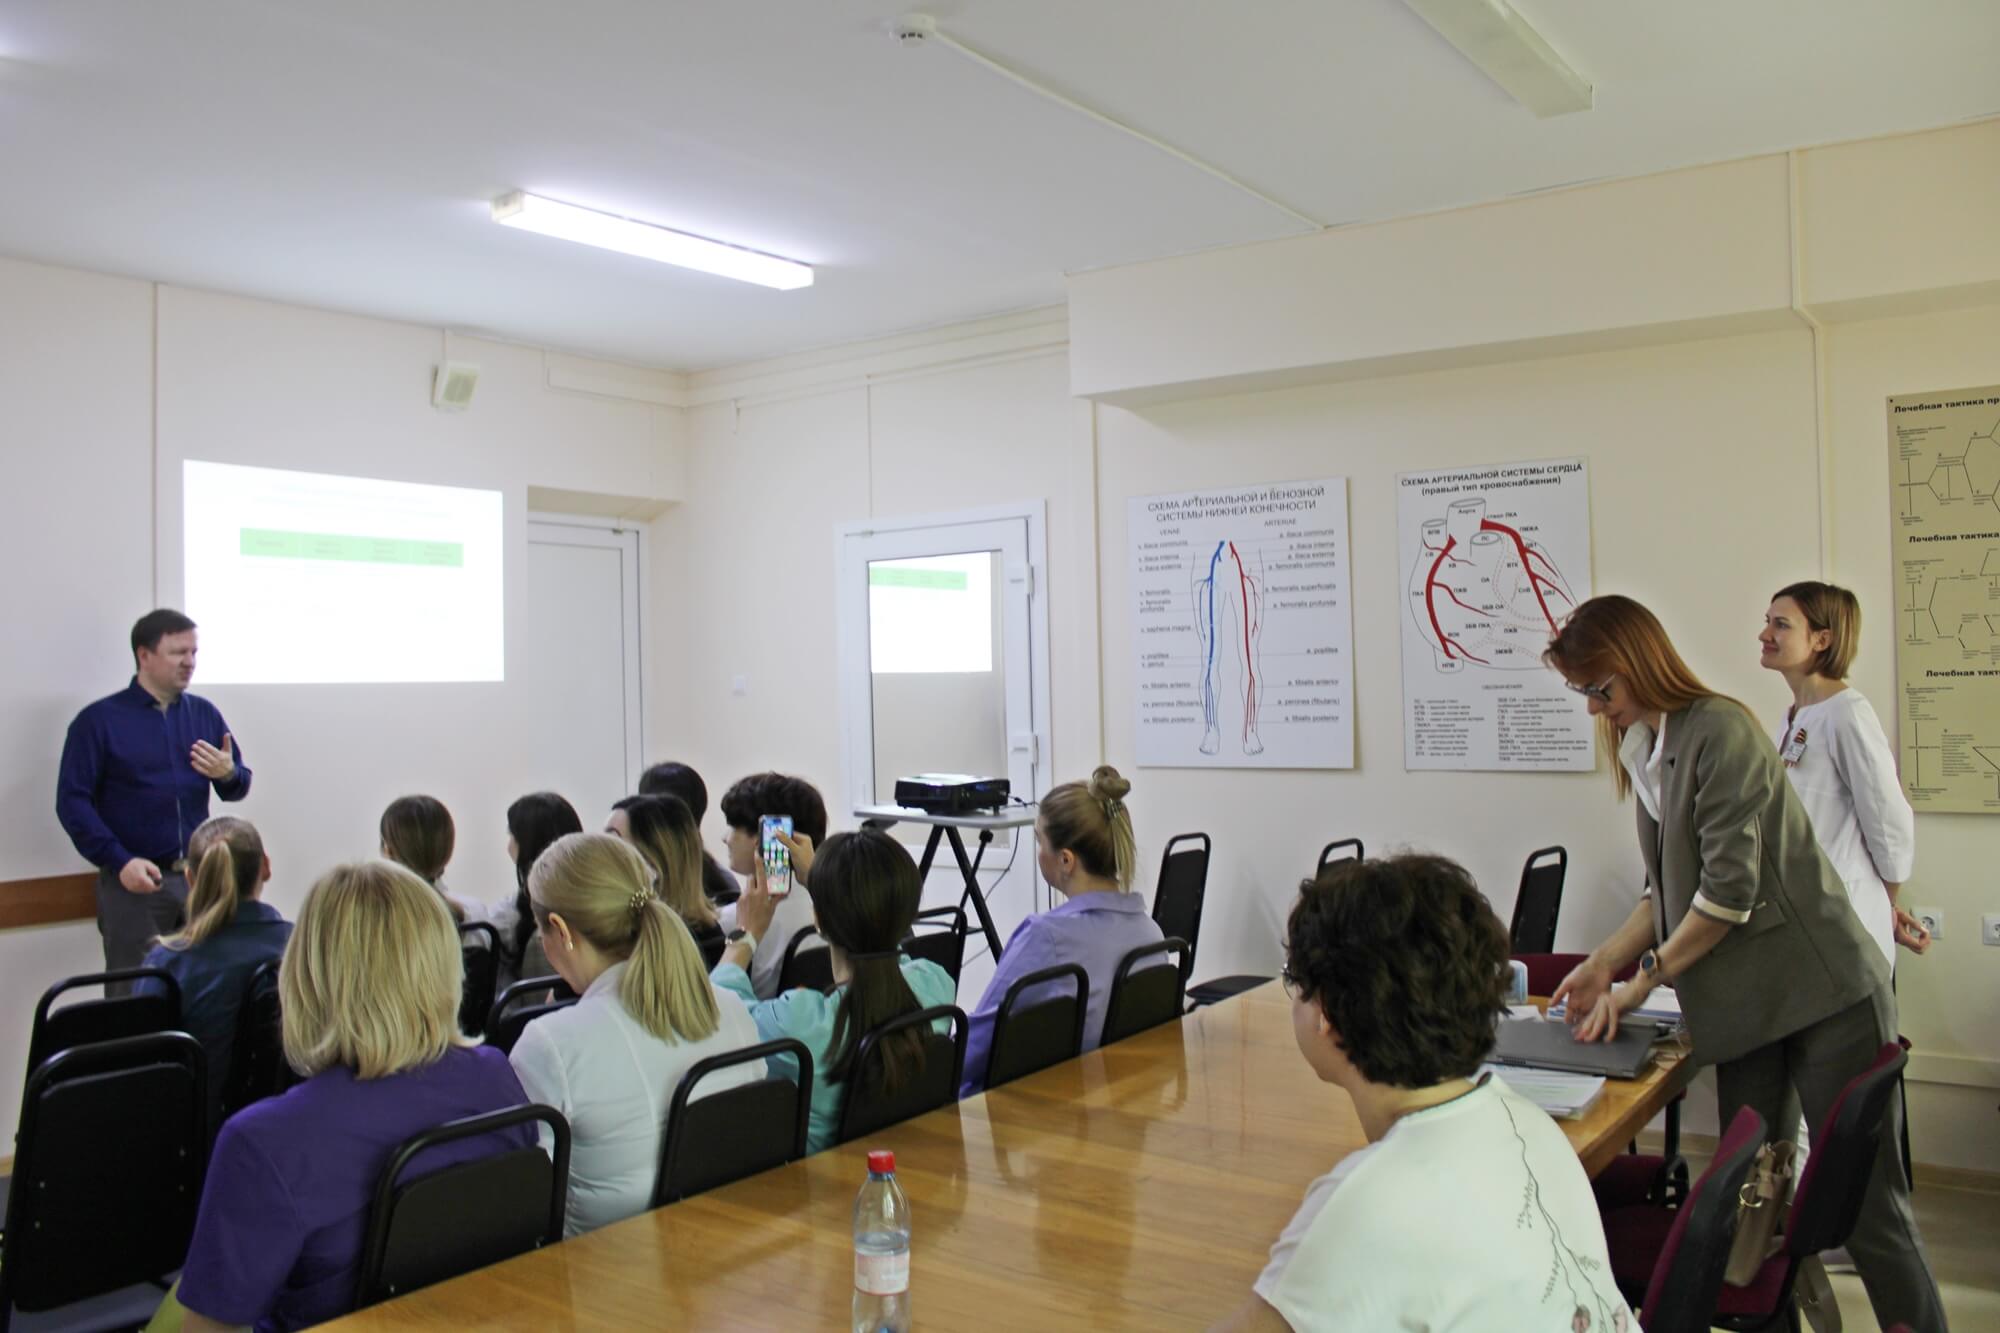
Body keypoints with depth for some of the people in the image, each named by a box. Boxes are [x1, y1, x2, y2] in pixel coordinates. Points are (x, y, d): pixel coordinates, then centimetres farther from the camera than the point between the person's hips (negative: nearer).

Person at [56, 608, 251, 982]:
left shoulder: (205, 714, 9)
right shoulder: (99, 720, -2)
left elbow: (239, 788, 13)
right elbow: (72, 801, -6)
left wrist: (229, 774, -12)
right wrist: (120, 862, -16)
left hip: (198, 878, 3)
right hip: (134, 881, -3)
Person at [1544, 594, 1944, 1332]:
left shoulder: (1719, 731, -15)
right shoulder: (1651, 748, 11)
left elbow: (1728, 890, -19)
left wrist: (1642, 982, -12)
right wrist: (1603, 963, 1)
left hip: (1822, 994, -8)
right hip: (1745, 1006, 8)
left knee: (1866, 1201, -1)